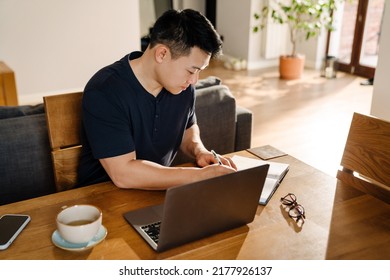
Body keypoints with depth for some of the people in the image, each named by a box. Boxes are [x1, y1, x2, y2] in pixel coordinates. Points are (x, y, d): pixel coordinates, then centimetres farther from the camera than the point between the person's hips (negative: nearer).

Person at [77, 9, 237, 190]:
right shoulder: (104, 92, -23)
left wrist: (199, 150, -8)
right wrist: (200, 175, -28)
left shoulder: (182, 86, -5)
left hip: (158, 188, 5)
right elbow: (123, 174, -28)